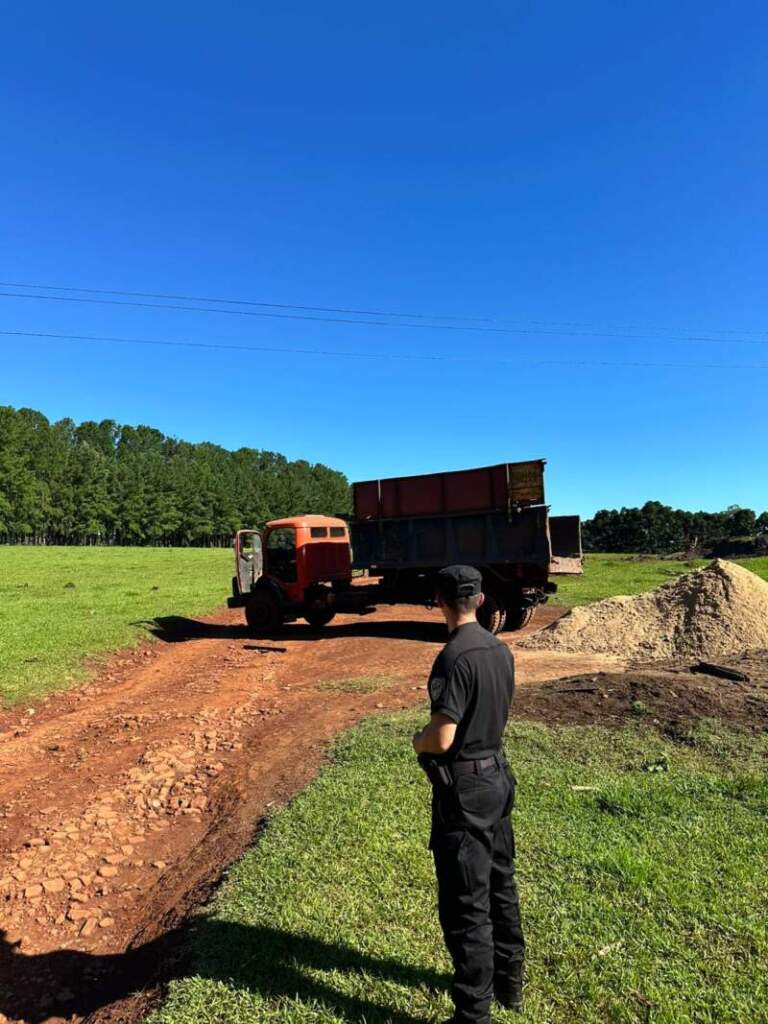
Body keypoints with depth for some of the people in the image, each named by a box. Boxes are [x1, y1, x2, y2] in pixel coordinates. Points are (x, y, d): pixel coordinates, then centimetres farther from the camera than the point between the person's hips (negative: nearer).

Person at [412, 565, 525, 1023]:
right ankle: (508, 982, 42)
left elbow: (441, 739, -25)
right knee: (501, 886, 23)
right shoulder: (501, 650, 1)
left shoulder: (455, 657, -24)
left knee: (466, 905, 6)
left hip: (464, 789, -9)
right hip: (497, 778, 9)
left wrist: (418, 741, -4)